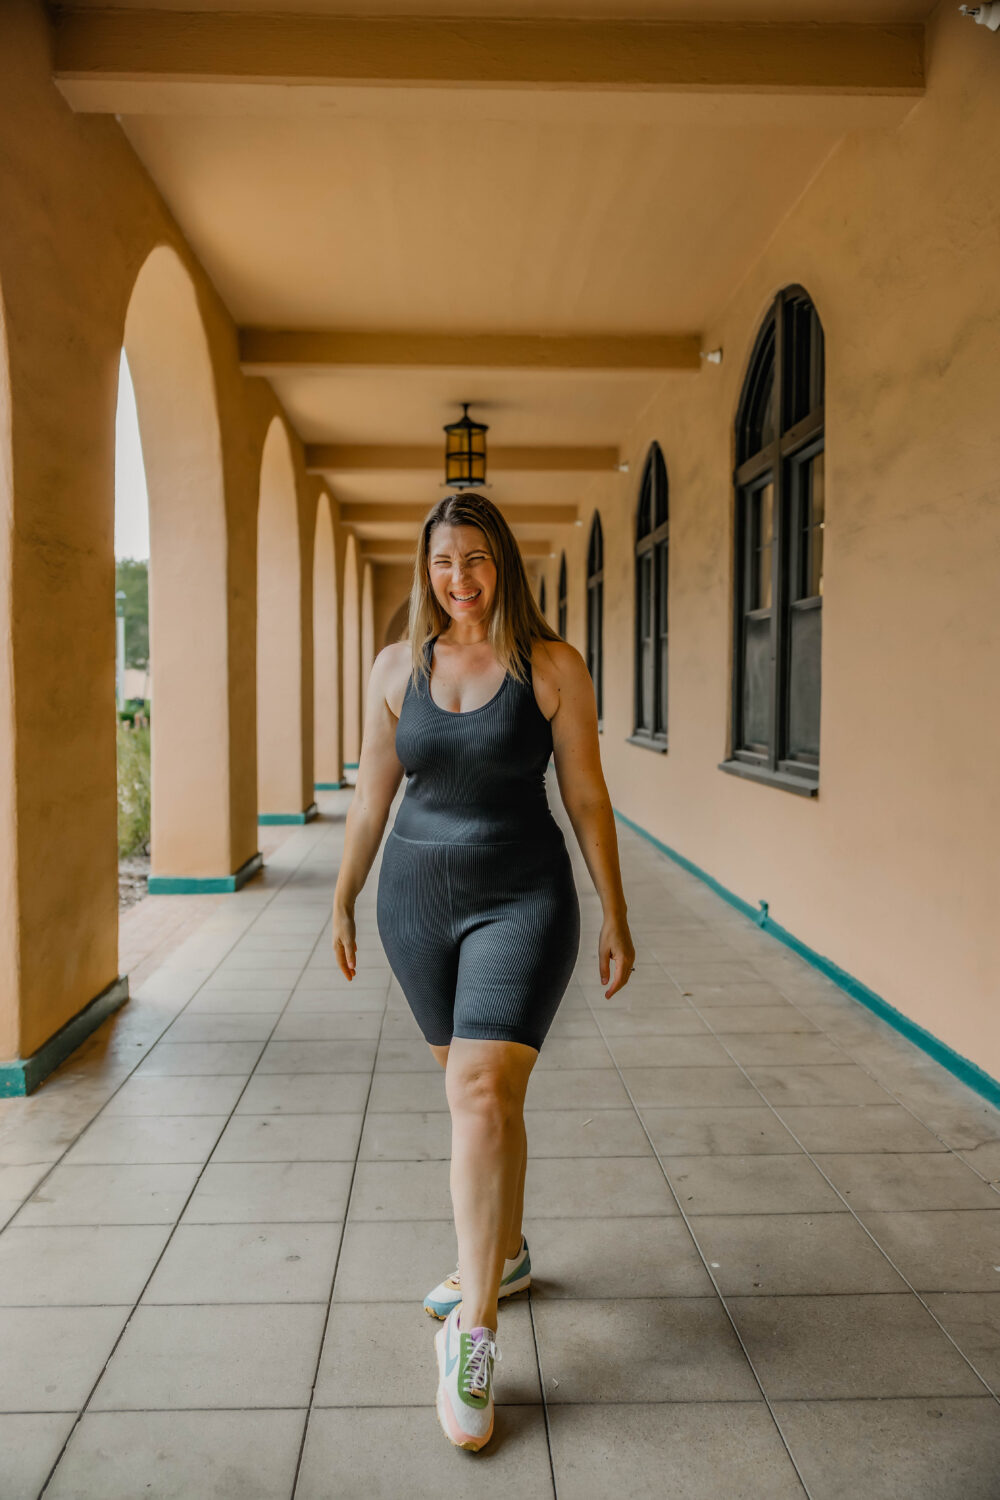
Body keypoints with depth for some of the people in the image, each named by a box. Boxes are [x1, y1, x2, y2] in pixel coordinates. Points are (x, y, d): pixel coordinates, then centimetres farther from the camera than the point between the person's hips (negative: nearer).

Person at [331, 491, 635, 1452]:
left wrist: (616, 917, -1)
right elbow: (371, 795, 9)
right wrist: (343, 903, 12)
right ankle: (505, 1254, 38)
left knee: (483, 1097, -13)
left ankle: (473, 1329, 0)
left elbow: (587, 795, -2)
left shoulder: (553, 667, -5)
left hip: (521, 902, -4)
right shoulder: (396, 667, 4)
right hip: (417, 901, 4)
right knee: (479, 1088, 17)